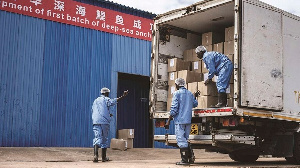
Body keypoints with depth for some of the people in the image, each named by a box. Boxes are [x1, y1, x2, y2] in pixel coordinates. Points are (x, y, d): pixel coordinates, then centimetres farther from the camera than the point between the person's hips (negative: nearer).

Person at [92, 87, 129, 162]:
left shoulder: (95, 101, 23)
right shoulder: (106, 99, 4)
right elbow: (113, 101, -17)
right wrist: (122, 96, -28)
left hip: (95, 122, 4)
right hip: (104, 121, -4)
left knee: (97, 138, -5)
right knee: (104, 139, 7)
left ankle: (95, 155, -27)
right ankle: (104, 157, 14)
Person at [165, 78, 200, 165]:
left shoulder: (177, 93, -8)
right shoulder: (190, 93, 11)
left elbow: (174, 108, -13)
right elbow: (195, 104, 26)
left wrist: (168, 120, -9)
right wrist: (194, 96, 41)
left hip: (179, 120, -7)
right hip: (188, 120, 7)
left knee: (181, 140, -3)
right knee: (185, 140, 16)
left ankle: (184, 160, -3)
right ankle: (191, 157, 11)